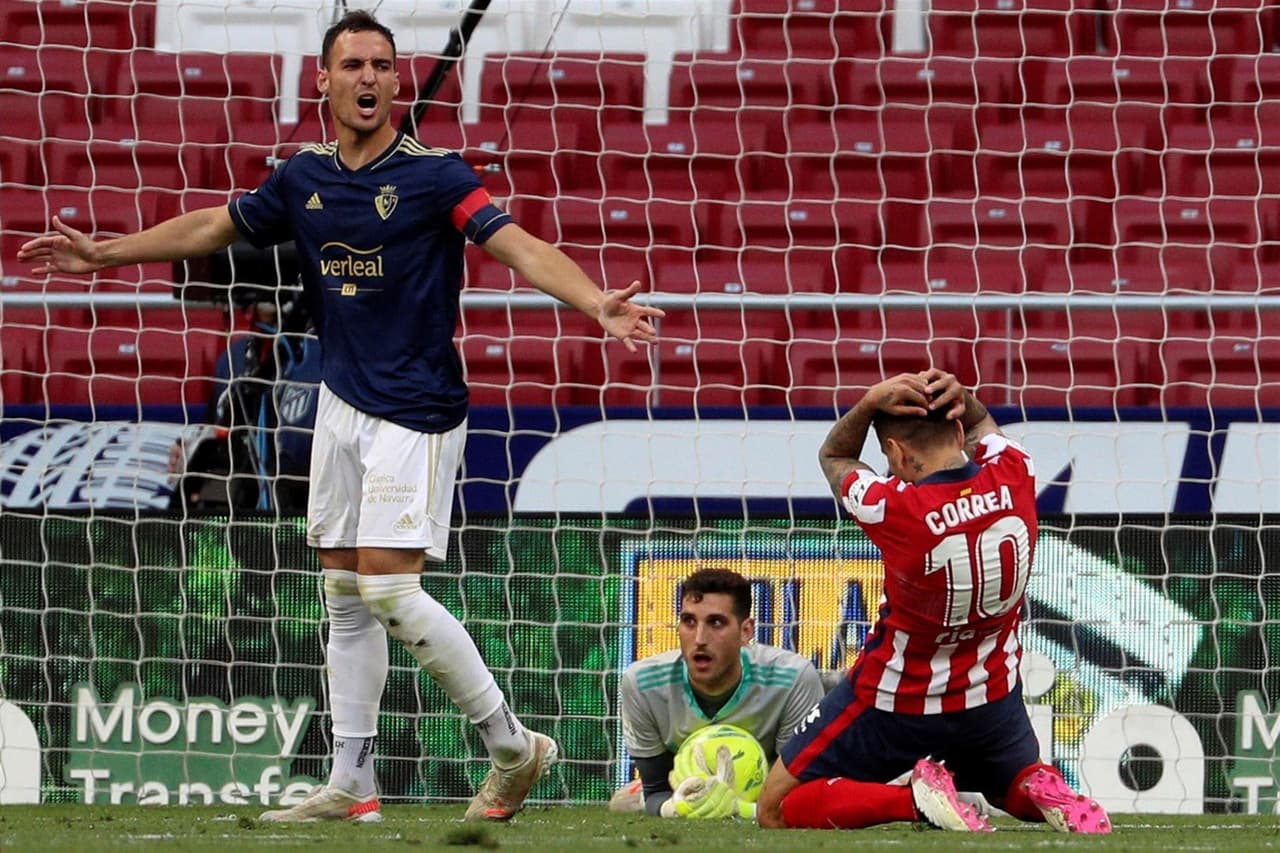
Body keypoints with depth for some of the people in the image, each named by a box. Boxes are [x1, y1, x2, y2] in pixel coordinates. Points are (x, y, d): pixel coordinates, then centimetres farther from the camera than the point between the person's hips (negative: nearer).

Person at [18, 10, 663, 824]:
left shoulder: (435, 174, -11)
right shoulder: (304, 178, 6)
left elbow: (521, 247, -21)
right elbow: (212, 227, 21)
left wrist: (599, 303, -38)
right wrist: (102, 253, 25)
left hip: (417, 411, -7)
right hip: (343, 404, 7)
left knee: (388, 587, -14)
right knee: (346, 593, 8)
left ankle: (513, 746, -2)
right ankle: (352, 784, 13)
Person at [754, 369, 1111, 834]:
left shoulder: (895, 508, -27)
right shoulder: (1015, 477, -14)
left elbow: (833, 457, -4)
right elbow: (982, 425, 11)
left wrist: (870, 403, -20)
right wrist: (959, 397, -10)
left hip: (896, 704, -5)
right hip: (993, 698, 5)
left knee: (776, 811, 6)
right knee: (1018, 783, 35)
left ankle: (912, 798, -15)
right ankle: (1042, 790, -3)